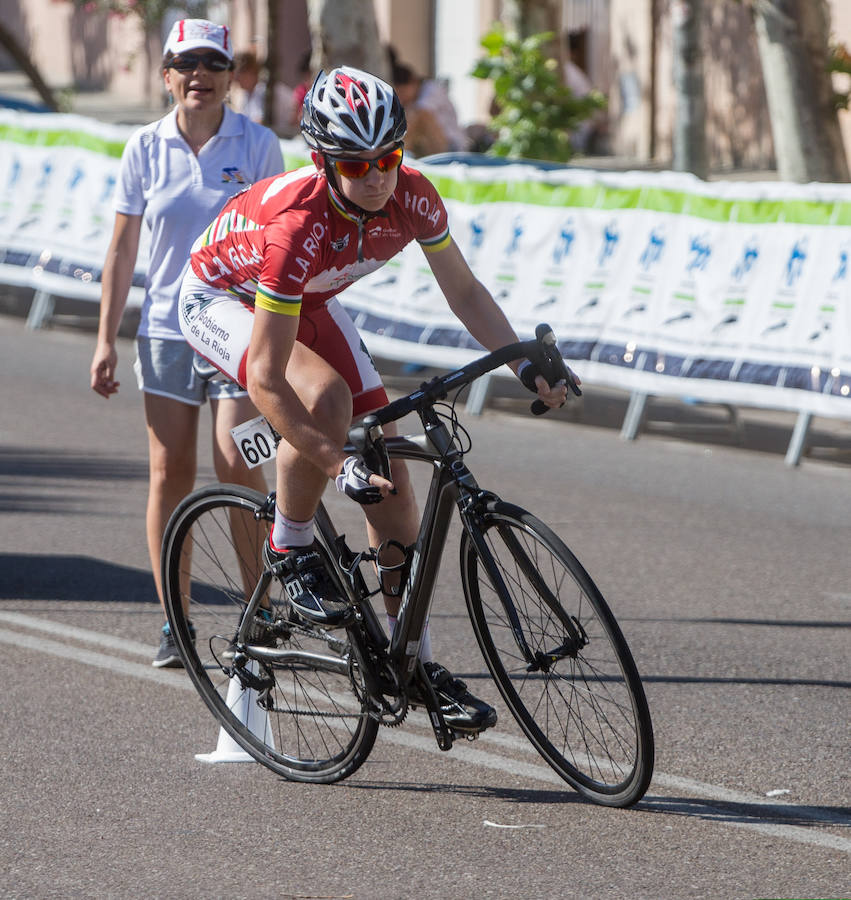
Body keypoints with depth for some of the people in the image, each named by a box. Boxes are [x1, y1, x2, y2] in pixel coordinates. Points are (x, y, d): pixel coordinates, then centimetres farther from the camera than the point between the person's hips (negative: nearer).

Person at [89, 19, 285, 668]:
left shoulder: (258, 146, -2)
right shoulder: (146, 149, 2)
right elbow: (122, 249, 7)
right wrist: (106, 340, 4)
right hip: (168, 325, 2)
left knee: (237, 463, -13)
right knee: (170, 472, 1)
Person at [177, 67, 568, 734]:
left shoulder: (412, 197, -25)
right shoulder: (298, 224, -41)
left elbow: (463, 290, -7)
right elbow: (265, 378, -40)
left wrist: (526, 363, -20)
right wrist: (336, 463, -43)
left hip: (309, 303, 6)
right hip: (224, 300, -6)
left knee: (387, 469, -2)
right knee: (326, 395, -35)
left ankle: (415, 661, 7)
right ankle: (292, 550, -10)